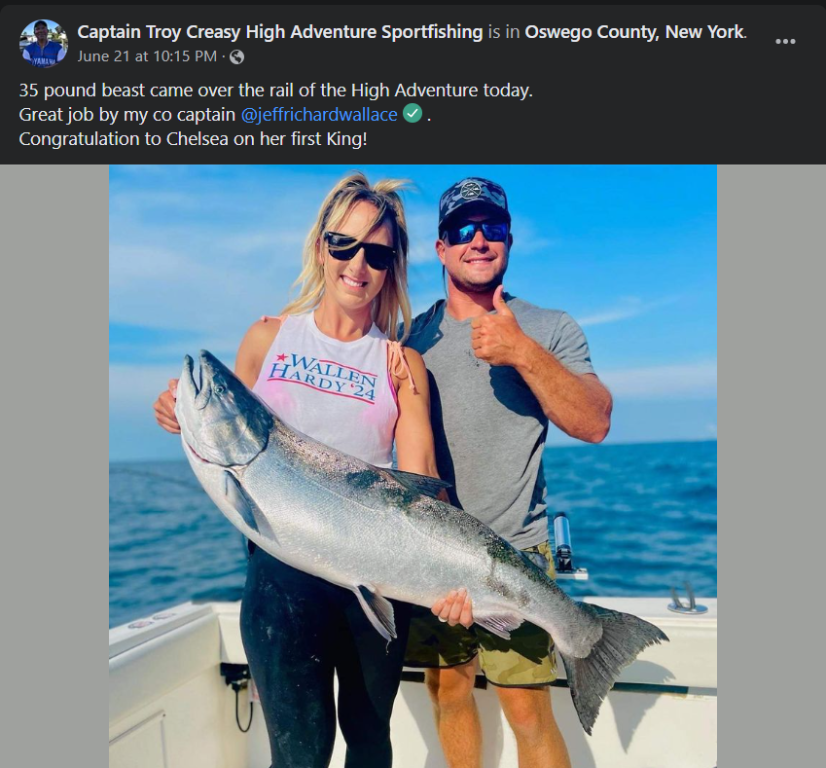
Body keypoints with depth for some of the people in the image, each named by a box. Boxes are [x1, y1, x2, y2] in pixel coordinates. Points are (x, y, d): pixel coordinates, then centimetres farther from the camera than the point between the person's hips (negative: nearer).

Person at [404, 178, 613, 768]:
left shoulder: (550, 330, 3)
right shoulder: (412, 335, 8)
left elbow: (595, 424, -9)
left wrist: (522, 352, -21)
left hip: (515, 547, -2)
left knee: (529, 712, -1)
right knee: (448, 691, 13)